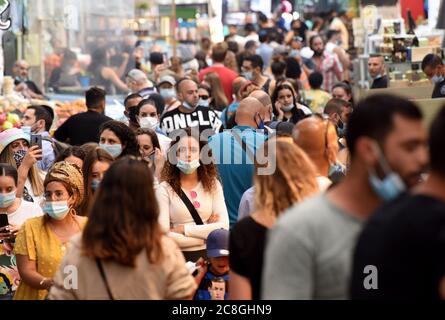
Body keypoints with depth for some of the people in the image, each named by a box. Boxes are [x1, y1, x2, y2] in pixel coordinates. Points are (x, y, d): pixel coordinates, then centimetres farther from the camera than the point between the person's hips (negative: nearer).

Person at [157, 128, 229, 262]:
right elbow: (163, 235, -10)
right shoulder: (165, 189, -1)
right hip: (178, 256, -2)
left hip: (210, 255, 2)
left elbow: (224, 226, -3)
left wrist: (183, 229, -7)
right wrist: (206, 233, -6)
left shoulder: (213, 184, 7)